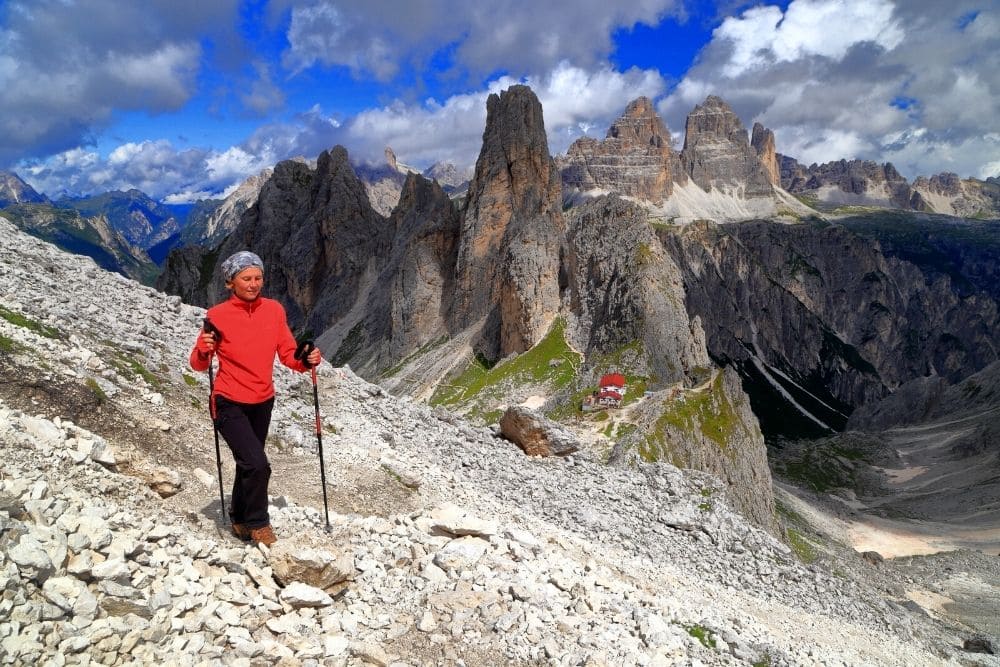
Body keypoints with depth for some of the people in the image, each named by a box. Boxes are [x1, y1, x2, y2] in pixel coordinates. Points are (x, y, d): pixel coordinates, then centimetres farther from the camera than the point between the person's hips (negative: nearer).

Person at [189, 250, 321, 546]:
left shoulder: (274, 309, -2)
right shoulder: (218, 315, -12)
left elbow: (288, 353, 1)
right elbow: (198, 365, -6)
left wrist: (306, 361, -19)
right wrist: (203, 350, -27)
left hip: (262, 403, 5)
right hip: (229, 404, -4)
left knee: (248, 465, 19)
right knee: (257, 465, -17)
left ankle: (240, 521, 43)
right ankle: (257, 524, 8)